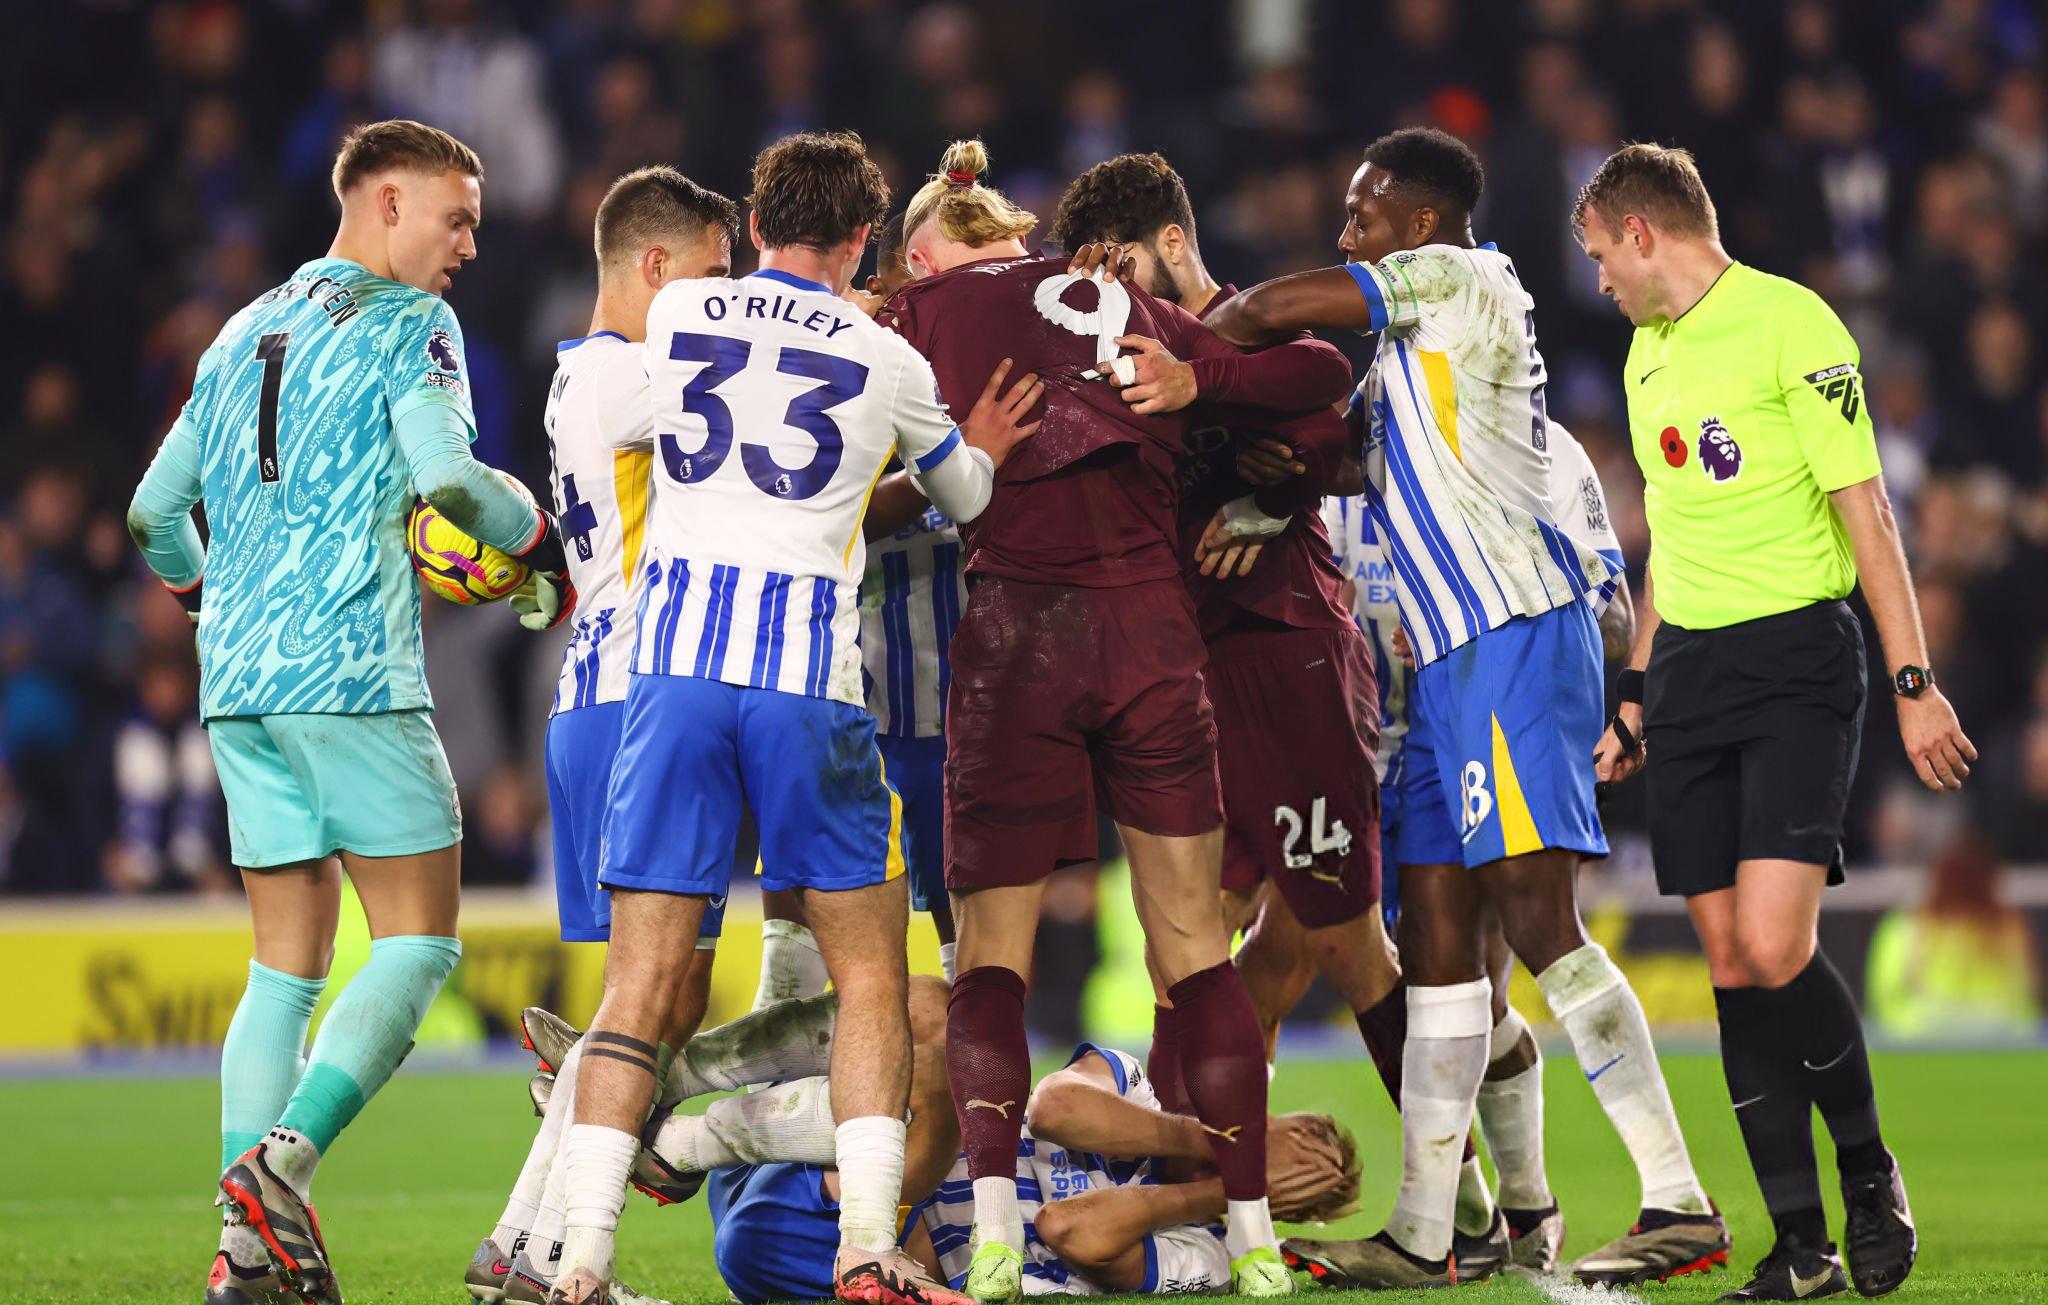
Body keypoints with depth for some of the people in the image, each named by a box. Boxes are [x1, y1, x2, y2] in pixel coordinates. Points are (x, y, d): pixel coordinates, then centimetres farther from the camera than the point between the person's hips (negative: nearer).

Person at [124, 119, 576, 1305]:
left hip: (238, 681, 7)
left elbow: (155, 516, 22)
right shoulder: (407, 323, -1)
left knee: (288, 964, 8)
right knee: (420, 940, -2)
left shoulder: (244, 335, 21)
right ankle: (283, 1159, -19)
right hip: (354, 672, -7)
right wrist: (539, 538, 1)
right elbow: (446, 477, -17)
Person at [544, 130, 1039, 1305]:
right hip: (809, 673, -2)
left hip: (676, 664, 2)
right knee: (869, 967, 9)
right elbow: (965, 498, 26)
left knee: (643, 977, 1)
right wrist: (978, 452, 49)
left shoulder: (676, 314, 11)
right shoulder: (886, 359, 8)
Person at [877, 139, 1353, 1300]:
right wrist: (1195, 376, 14)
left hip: (1018, 627, -3)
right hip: (1155, 629, 3)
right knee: (1196, 948, 8)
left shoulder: (929, 311, 9)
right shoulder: (1130, 309, 19)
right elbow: (1320, 372, 19)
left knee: (991, 955, 3)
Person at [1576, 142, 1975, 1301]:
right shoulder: (1648, 353, 16)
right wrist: (1640, 695, 23)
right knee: (1731, 963, 0)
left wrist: (1914, 681, -13)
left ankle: (1870, 1173, 4)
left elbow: (1865, 508, -10)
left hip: (1797, 657, -7)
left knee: (1775, 945, -18)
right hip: (1689, 668, 7)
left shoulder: (1790, 323, -8)